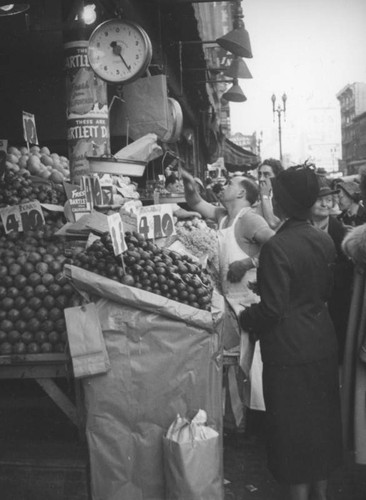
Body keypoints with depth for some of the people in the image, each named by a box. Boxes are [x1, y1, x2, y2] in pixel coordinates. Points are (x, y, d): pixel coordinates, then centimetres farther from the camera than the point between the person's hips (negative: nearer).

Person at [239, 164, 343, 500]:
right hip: (323, 343, 7)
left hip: (289, 350, -7)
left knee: (293, 426, 7)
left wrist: (243, 318, -3)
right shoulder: (324, 240, 2)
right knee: (321, 419, 20)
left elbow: (272, 309, -20)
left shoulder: (277, 247, -20)